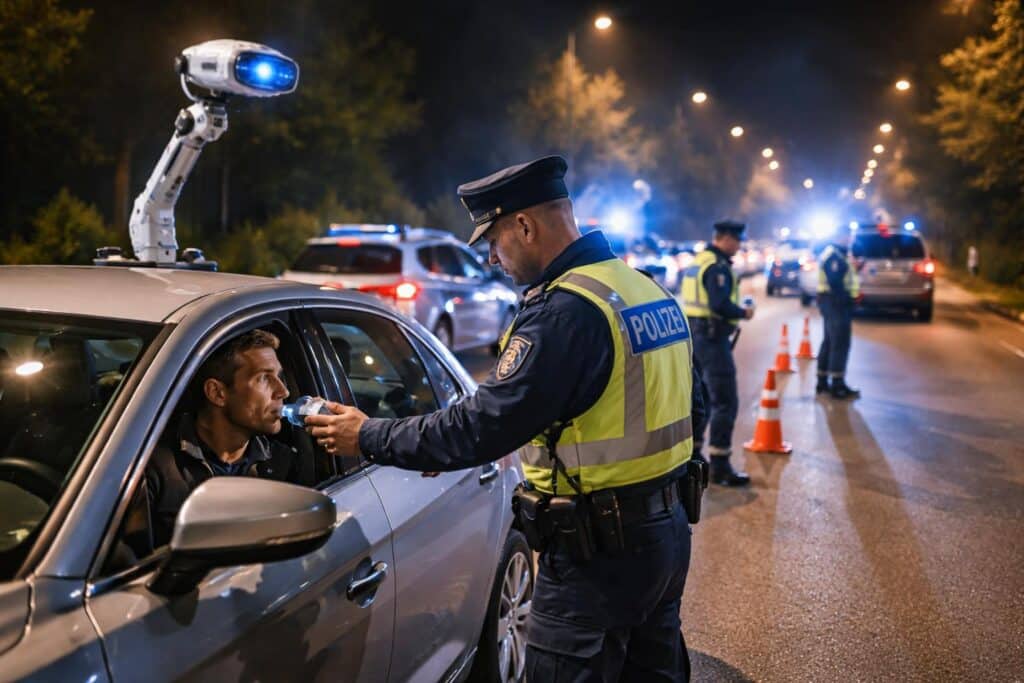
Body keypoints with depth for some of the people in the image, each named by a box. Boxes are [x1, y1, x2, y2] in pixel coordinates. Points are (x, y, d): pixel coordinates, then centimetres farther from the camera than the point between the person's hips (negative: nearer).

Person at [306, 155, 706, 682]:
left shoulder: (564, 310, -21)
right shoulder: (651, 290, 7)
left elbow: (482, 428, -23)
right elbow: (692, 408, 15)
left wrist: (367, 437, -11)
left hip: (599, 554, -9)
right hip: (668, 530, 9)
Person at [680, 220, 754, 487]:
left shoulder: (697, 261, 16)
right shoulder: (717, 266, -15)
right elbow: (720, 305, -25)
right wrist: (743, 313, -9)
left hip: (694, 333, 10)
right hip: (713, 337, -10)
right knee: (725, 402, -7)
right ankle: (720, 466, -7)